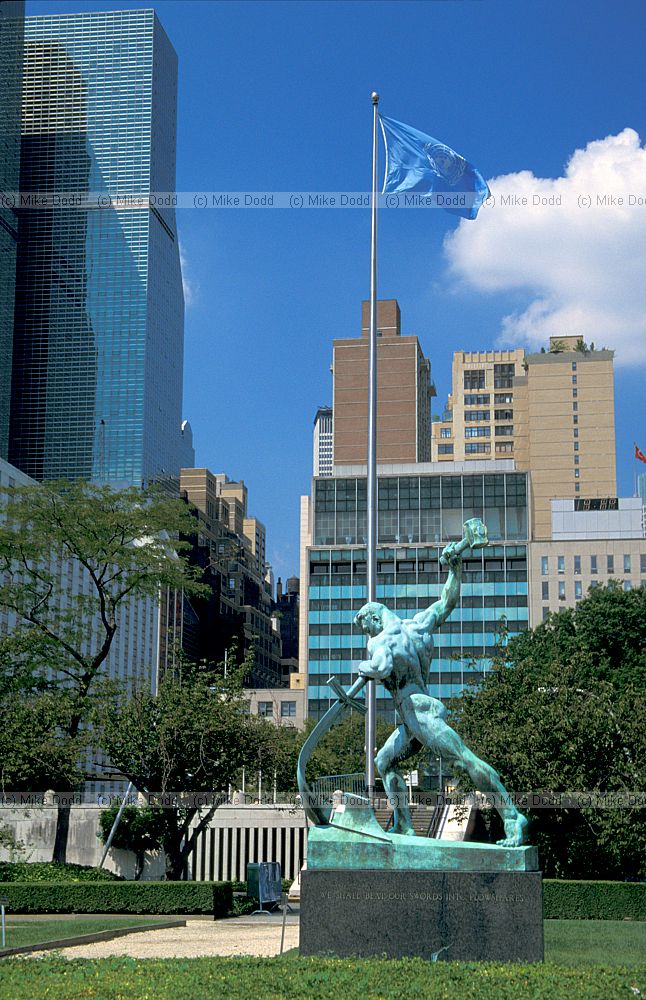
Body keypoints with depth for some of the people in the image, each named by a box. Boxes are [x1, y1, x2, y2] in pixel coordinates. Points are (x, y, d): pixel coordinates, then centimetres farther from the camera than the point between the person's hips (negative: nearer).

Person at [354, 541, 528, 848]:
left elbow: (382, 668, -25)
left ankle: (512, 818, -19)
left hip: (418, 712, -10)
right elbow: (448, 601, 21)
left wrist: (364, 669, -4)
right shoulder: (417, 625, 16)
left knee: (466, 760, -14)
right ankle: (404, 827, 13)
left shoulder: (380, 640, -6)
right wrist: (455, 567, 18)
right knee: (384, 762, 18)